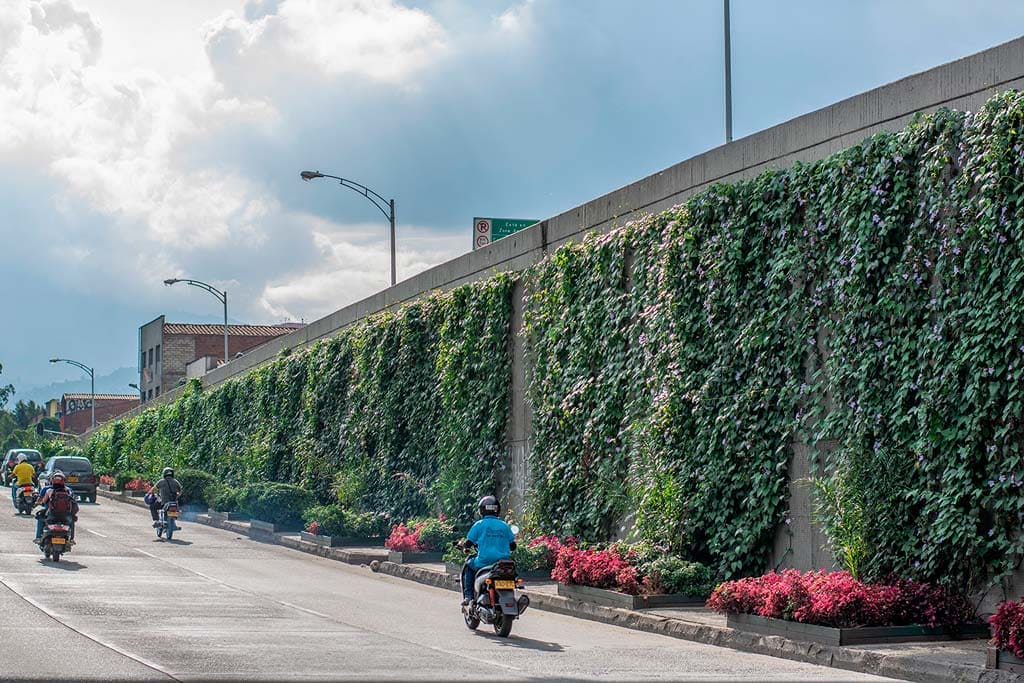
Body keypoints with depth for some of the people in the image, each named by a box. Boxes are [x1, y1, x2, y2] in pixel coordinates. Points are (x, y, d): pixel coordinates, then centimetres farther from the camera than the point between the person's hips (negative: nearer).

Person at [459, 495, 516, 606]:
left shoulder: (479, 525, -2)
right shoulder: (504, 526, 7)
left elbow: (468, 543, -2)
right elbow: (512, 545, 11)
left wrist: (464, 546, 22)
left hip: (484, 562, -3)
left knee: (468, 566, 27)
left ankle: (468, 596, 15)